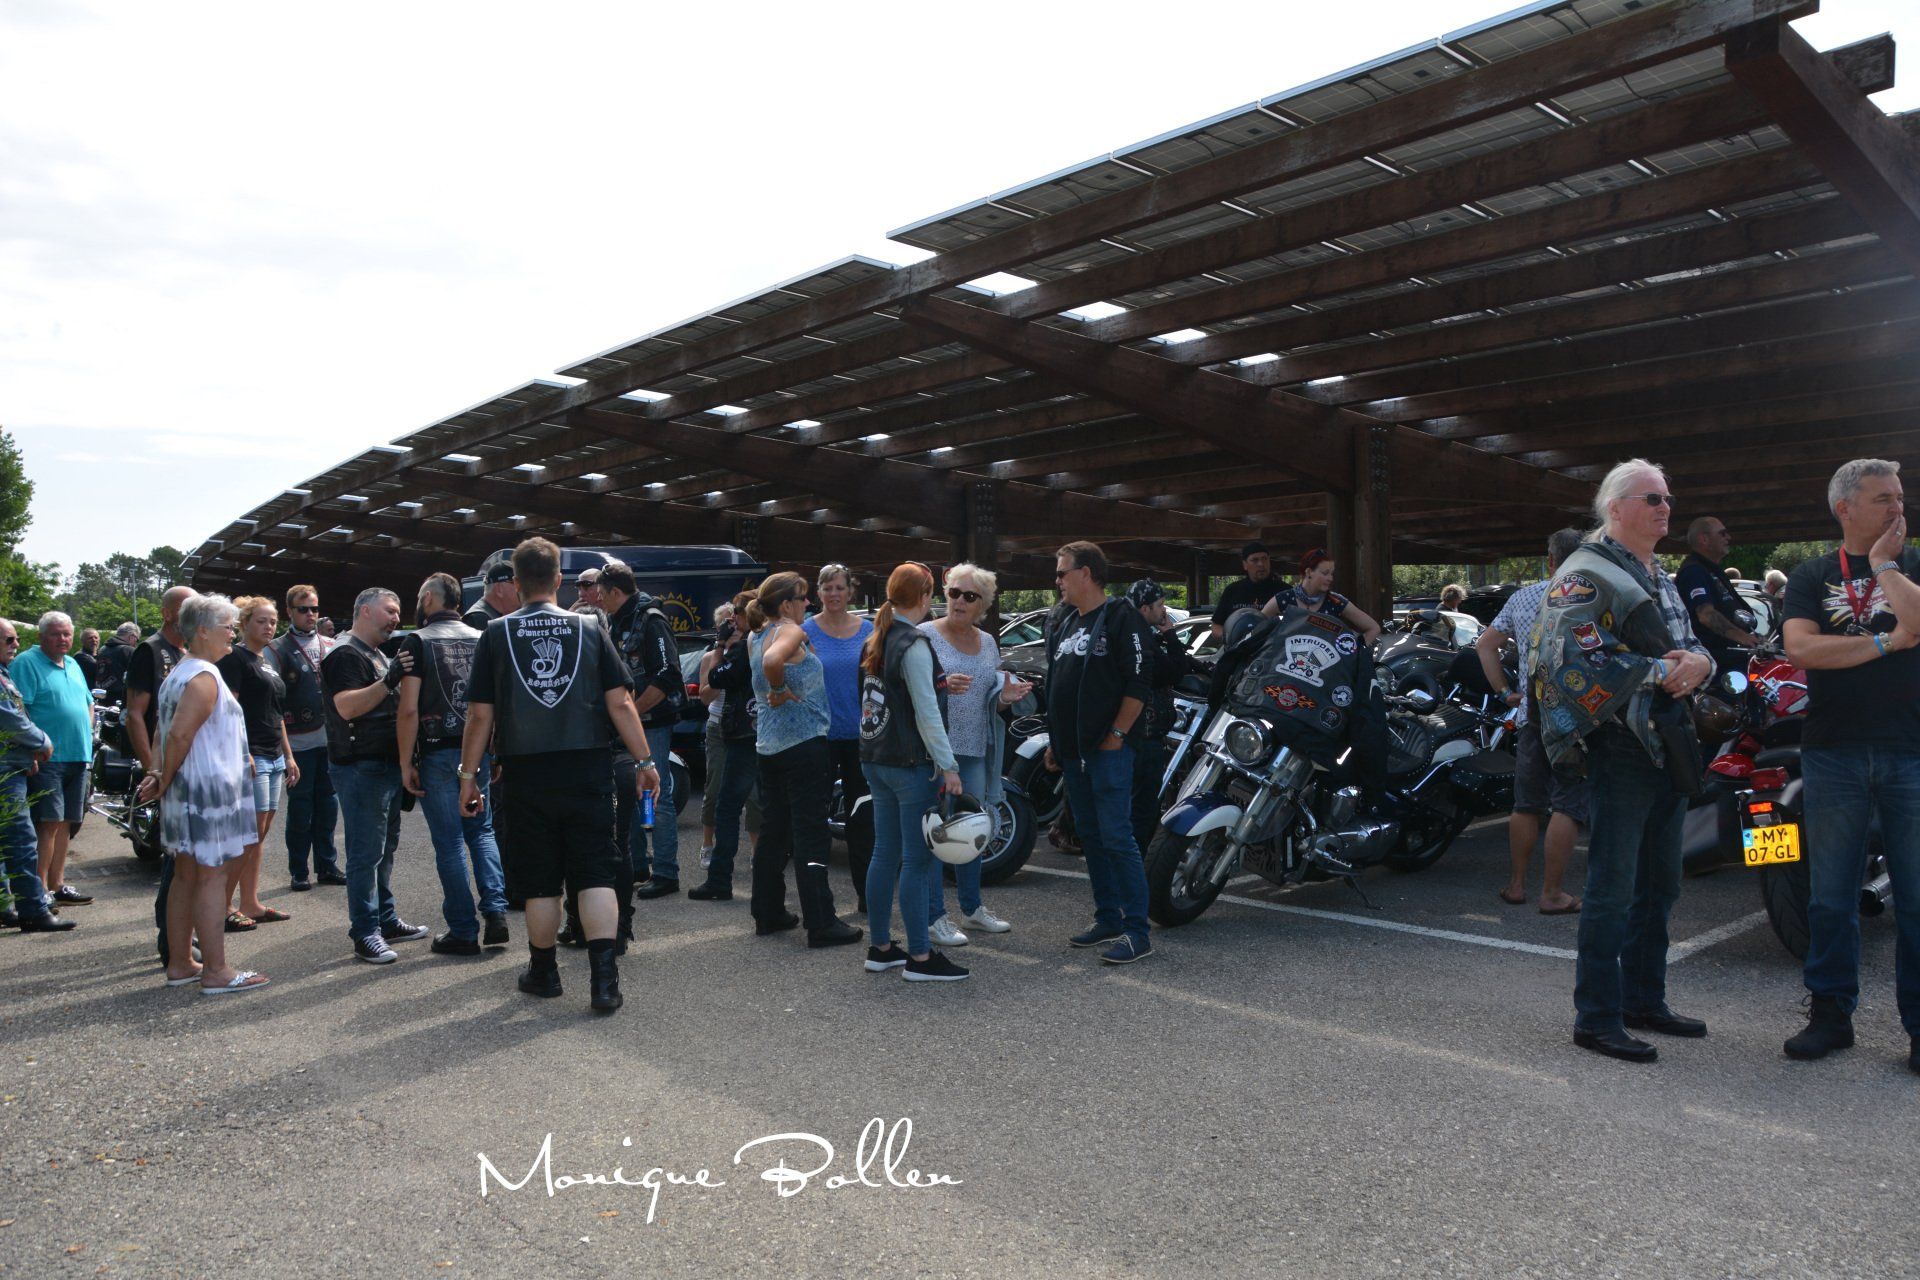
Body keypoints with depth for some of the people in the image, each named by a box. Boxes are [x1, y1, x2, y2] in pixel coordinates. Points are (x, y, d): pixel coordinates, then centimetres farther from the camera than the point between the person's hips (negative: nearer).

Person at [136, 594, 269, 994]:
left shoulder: (178, 672, 17)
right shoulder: (204, 677, -15)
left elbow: (168, 732, 18)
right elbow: (179, 734, -23)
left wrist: (163, 778, 9)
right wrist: (164, 781, -11)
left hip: (186, 793, 10)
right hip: (208, 791, -10)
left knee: (187, 879, 15)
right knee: (212, 878, -6)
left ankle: (180, 964, 23)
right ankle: (216, 972, -2)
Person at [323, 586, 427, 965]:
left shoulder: (377, 653, 20)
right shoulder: (345, 654, -12)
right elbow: (347, 706, -25)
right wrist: (390, 680, -31)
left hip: (387, 763, 10)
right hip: (361, 767, -10)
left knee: (384, 849, 16)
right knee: (366, 853, -6)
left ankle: (386, 920, 25)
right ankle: (365, 933, -1)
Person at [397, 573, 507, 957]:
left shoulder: (418, 642, -6)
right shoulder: (480, 639, 8)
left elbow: (409, 709, -13)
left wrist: (406, 763, -8)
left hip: (438, 753, -4)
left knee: (449, 842, 3)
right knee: (481, 830, 17)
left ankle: (463, 932, 8)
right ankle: (495, 913, 6)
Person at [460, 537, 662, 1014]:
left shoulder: (496, 634, 0)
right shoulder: (589, 628, 1)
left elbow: (480, 715, -1)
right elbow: (620, 704, -2)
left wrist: (469, 774, 7)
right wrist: (644, 761, 4)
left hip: (525, 774, 0)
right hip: (587, 771, 0)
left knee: (539, 881, 12)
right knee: (596, 875, 3)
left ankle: (544, 972, 28)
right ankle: (605, 979, -5)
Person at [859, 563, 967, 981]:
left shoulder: (877, 640, 12)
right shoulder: (913, 644, -14)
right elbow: (926, 713, -17)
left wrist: (940, 683, 25)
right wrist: (948, 766, -16)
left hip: (877, 761, 9)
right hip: (911, 763, -9)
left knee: (885, 854, 13)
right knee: (917, 860, -4)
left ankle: (880, 947, 21)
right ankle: (920, 958, 1)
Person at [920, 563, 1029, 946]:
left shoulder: (988, 642, 14)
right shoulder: (925, 635, -6)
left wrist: (1004, 696, -2)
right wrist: (942, 686, -28)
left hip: (976, 749, 6)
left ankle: (972, 907, 28)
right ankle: (934, 917, 4)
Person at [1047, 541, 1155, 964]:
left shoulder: (1121, 619, -7)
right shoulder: (1064, 626, 19)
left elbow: (1139, 684, -14)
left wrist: (1116, 735, -16)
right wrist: (1054, 741, 19)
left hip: (1108, 750, -9)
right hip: (1073, 751, 9)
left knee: (1117, 839, -10)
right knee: (1091, 837, 13)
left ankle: (1137, 931, -5)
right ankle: (1108, 919, 22)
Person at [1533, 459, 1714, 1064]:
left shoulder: (1661, 578, 20)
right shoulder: (1586, 576, -11)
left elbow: (1687, 646, 23)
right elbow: (1565, 660, -22)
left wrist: (1699, 661, -1)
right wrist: (1656, 671, -20)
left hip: (1669, 748, 10)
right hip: (1620, 750, -10)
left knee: (1657, 886, 17)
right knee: (1612, 889, -5)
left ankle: (1643, 999, 30)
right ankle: (1596, 1018, 3)